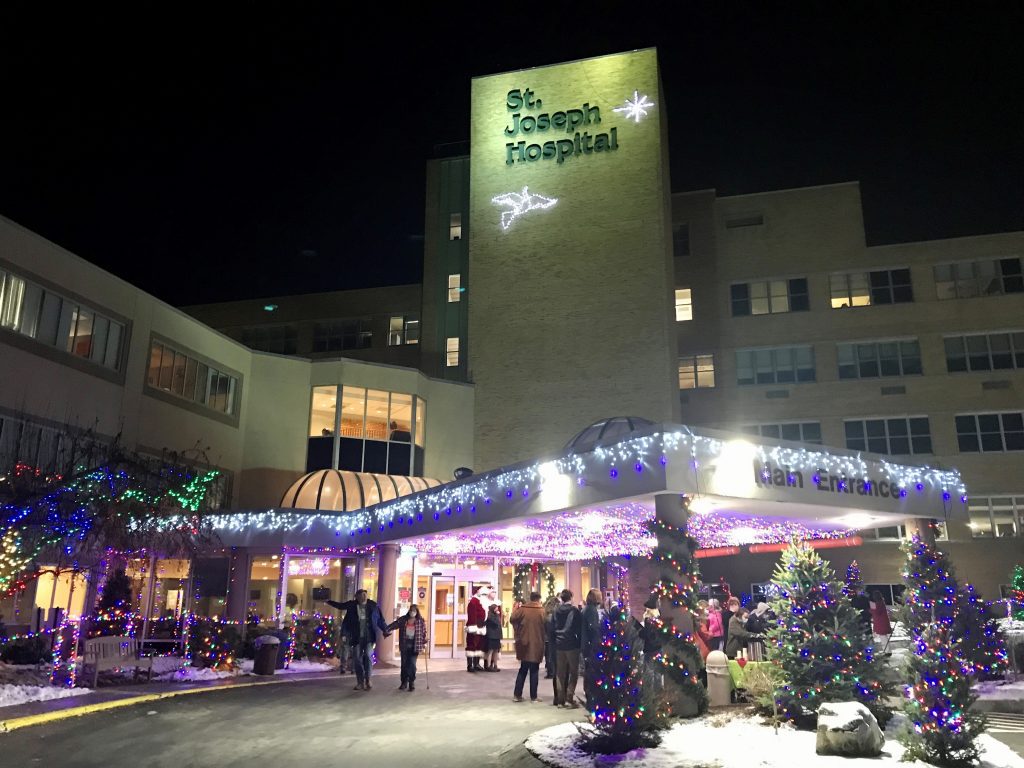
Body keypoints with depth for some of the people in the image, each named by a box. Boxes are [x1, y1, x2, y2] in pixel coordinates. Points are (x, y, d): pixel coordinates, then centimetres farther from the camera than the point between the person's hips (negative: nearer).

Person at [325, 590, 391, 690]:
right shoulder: (352, 605, 2)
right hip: (357, 637, 2)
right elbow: (340, 605, 17)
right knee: (357, 659, 5)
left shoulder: (373, 605, -2)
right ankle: (360, 682, 15)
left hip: (369, 637, -2)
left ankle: (368, 680, -4)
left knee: (368, 656, -16)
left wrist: (385, 630, -3)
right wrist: (328, 601, 14)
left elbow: (380, 619, 4)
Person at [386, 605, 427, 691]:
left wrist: (424, 644, -3)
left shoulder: (421, 621, -1)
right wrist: (386, 630, -23)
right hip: (404, 645, 2)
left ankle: (412, 683, 7)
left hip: (414, 646, -2)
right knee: (404, 664, 7)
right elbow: (394, 625, -8)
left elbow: (424, 633, 2)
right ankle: (404, 682, 19)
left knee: (412, 664, -7)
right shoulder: (403, 619, 2)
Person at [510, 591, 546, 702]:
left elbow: (512, 619, -3)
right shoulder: (542, 611, -8)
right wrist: (543, 642, 8)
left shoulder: (522, 609, -5)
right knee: (534, 671, 6)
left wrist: (515, 609, 11)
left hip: (524, 644, 2)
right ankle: (533, 696, 8)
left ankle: (517, 695, 13)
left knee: (523, 670, 14)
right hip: (537, 645, -2)